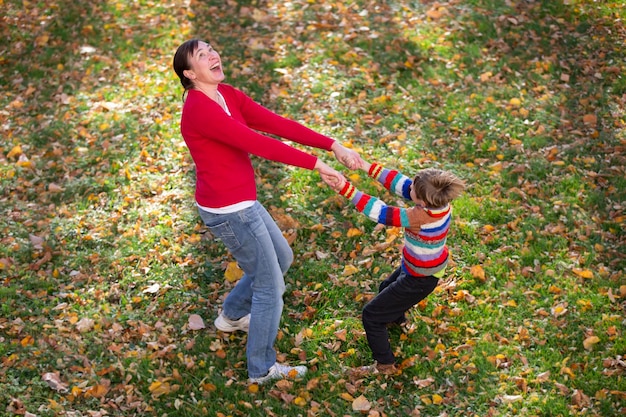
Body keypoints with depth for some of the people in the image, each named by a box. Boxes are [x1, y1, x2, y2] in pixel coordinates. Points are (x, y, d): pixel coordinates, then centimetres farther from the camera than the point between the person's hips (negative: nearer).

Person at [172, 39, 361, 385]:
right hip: (228, 210, -10)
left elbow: (277, 124, -2)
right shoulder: (199, 109, -24)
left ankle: (232, 315, 46)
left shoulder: (228, 95, 4)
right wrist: (316, 164, -29)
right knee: (270, 285, 2)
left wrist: (333, 145, -10)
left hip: (241, 203, 10)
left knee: (281, 259, 27)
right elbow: (258, 143, -29)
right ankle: (262, 369, 19)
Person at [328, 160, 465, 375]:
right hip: (431, 267, 9)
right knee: (386, 288, 37)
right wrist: (368, 167, -17)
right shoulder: (437, 199, -19)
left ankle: (385, 365, 17)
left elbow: (380, 212, -37)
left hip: (419, 280, -9)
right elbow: (400, 182, -12)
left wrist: (345, 188, -38)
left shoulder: (422, 217, -39)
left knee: (371, 315, 2)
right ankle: (396, 318, 67)